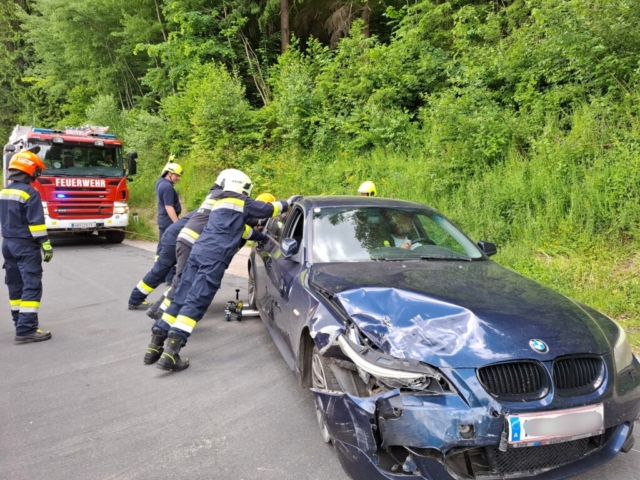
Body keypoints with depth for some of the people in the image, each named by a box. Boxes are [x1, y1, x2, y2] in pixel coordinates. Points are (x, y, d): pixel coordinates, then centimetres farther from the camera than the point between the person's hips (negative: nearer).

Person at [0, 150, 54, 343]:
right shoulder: (30, 193, -15)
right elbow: (36, 223, -19)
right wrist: (46, 245, -15)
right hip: (25, 246, -9)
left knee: (15, 285, 15)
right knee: (31, 286, -9)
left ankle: (21, 322, 25)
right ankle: (26, 330, -13)